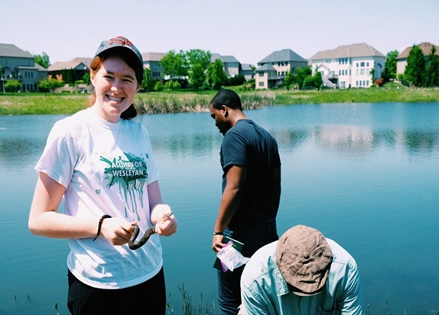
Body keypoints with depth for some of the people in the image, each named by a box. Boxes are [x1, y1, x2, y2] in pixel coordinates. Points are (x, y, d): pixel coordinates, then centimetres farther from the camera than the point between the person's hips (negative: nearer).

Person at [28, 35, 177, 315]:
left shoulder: (139, 133, 4)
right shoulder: (70, 132, -10)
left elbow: (153, 200, 9)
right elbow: (38, 220, -10)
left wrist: (162, 213, -13)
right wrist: (101, 226, -24)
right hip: (98, 282, -5)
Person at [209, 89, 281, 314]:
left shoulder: (234, 135, -14)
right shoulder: (267, 137, 13)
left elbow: (233, 188, -22)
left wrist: (218, 230, -16)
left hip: (240, 234, -9)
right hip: (267, 230, 9)